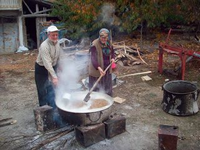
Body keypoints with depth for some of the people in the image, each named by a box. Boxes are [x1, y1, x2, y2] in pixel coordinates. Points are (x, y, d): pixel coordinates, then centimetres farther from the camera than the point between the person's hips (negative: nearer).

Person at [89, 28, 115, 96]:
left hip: (107, 70, 7)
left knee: (107, 89, 20)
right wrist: (98, 68, -42)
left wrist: (112, 58, -5)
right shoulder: (95, 44, -20)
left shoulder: (109, 43, 1)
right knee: (96, 91, 2)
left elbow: (112, 52, 18)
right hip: (96, 71, -7)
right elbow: (93, 58, -27)